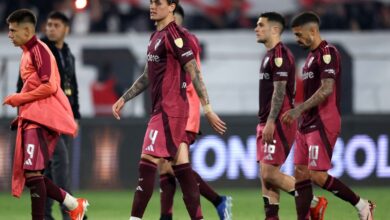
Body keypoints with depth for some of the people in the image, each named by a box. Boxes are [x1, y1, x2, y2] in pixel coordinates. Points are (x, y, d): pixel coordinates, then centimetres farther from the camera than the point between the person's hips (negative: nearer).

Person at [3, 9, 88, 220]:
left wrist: (18, 99, -11)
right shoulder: (28, 52, 20)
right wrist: (20, 103, 14)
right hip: (32, 119, 10)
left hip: (41, 119, -10)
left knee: (33, 173, -16)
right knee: (29, 175, 7)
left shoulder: (38, 50, -9)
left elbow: (49, 86, -18)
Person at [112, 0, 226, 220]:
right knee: (181, 167, 8)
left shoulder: (175, 35, -12)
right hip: (162, 109, 9)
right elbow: (148, 76, 26)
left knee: (147, 163, -10)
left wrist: (207, 109, -17)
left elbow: (194, 73, -15)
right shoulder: (156, 36, 17)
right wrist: (124, 99, 24)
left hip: (170, 109, -9)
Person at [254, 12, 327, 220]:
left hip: (278, 123, -10)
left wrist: (271, 122, -22)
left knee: (269, 173, -12)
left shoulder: (279, 54, -13)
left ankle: (314, 203, -3)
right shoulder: (270, 54, 18)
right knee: (266, 174, 5)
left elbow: (279, 91, -19)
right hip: (267, 122, 10)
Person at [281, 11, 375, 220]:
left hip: (322, 125, -10)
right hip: (308, 125, 10)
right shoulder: (312, 55, 18)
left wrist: (299, 109, -23)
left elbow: (326, 89, -21)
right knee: (300, 175, 5)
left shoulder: (327, 52, -12)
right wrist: (301, 113, 19)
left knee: (318, 175, -12)